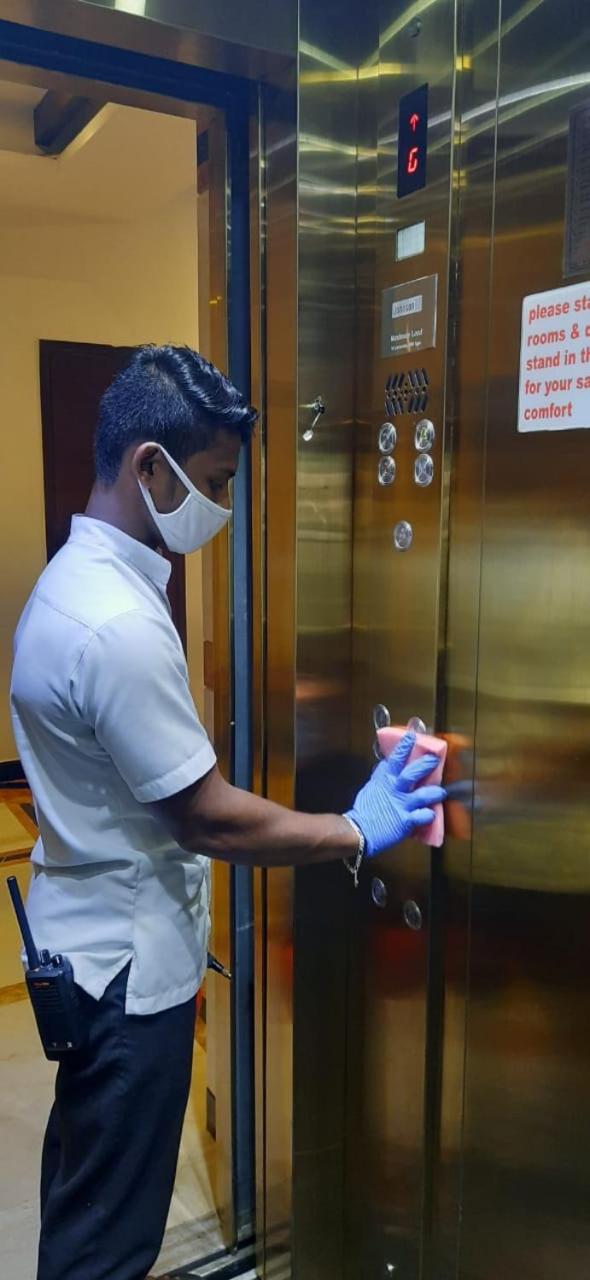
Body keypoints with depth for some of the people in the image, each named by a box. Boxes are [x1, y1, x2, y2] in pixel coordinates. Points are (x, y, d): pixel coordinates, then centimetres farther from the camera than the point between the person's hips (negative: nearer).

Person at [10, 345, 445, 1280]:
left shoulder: (78, 575, 4)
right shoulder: (119, 625, -28)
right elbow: (209, 819, -24)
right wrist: (359, 831, -12)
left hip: (89, 937, 10)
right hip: (128, 959, -9)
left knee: (85, 1168, 27)